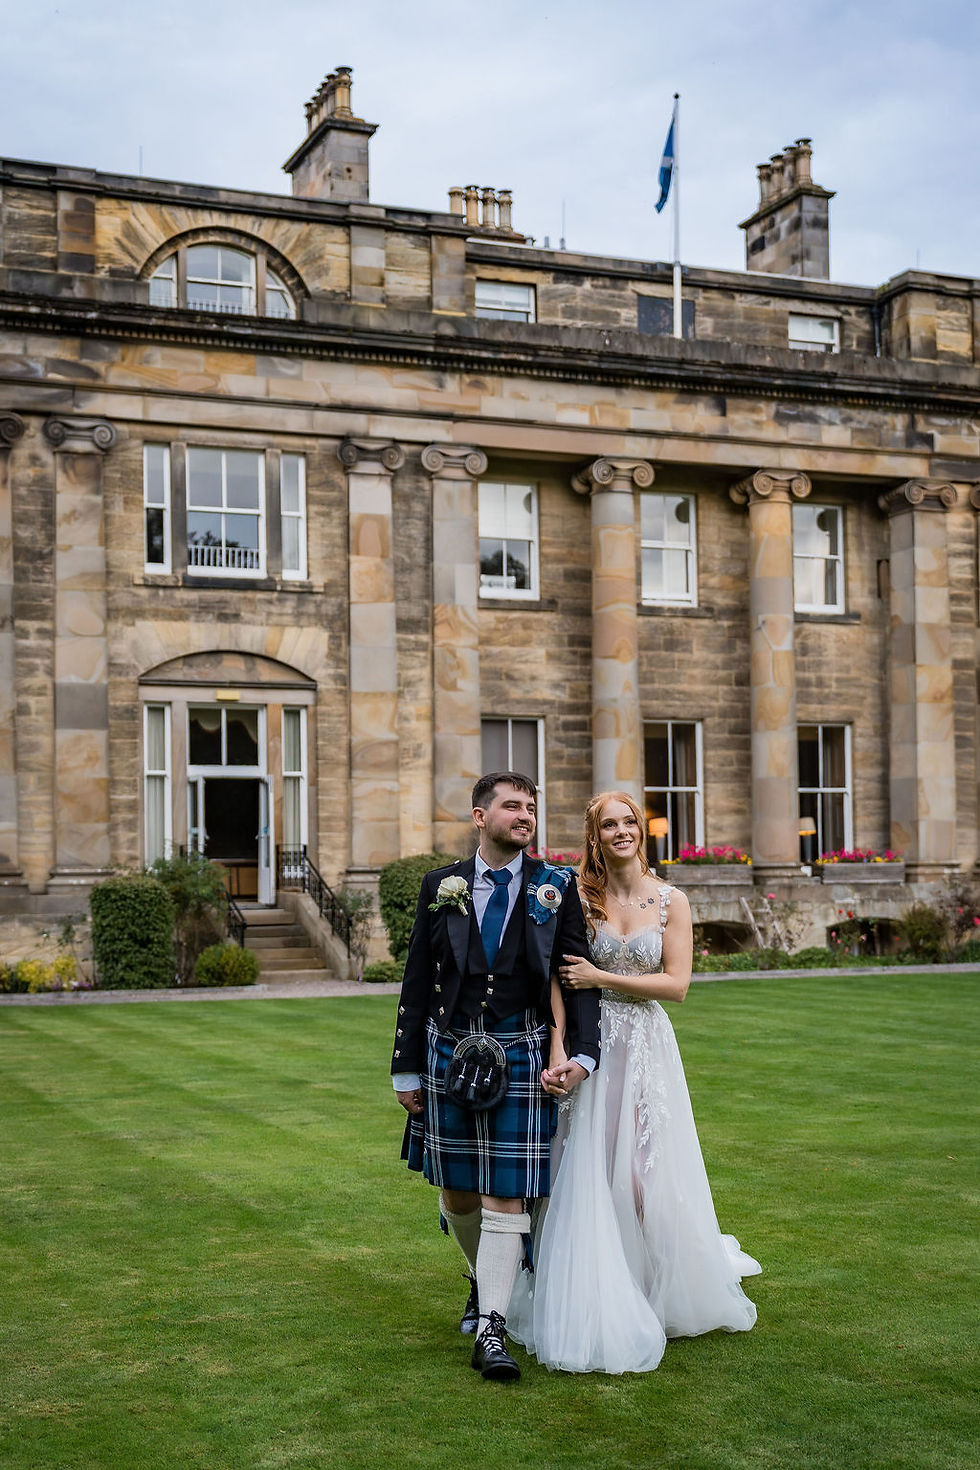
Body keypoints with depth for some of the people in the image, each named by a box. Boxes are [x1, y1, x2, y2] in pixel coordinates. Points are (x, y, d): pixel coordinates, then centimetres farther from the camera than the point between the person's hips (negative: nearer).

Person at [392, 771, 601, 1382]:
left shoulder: (557, 888, 1)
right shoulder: (442, 887, 4)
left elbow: (579, 981, 1)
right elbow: (418, 983, 7)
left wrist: (581, 1057, -12)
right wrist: (408, 1068, 6)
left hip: (521, 1058, -2)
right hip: (449, 1054, 2)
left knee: (506, 1196, -4)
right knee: (457, 1194, 12)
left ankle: (492, 1330, 1)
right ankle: (485, 1281, 39)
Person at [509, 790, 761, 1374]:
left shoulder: (671, 901, 1)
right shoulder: (583, 899, 0)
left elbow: (677, 983, -5)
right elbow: (561, 982, -5)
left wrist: (600, 978, -11)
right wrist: (558, 1049, -18)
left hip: (647, 1047, 0)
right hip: (591, 1046, 0)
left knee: (651, 1171, 5)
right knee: (589, 1176, 0)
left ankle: (669, 1294, 26)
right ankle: (594, 1307, 12)